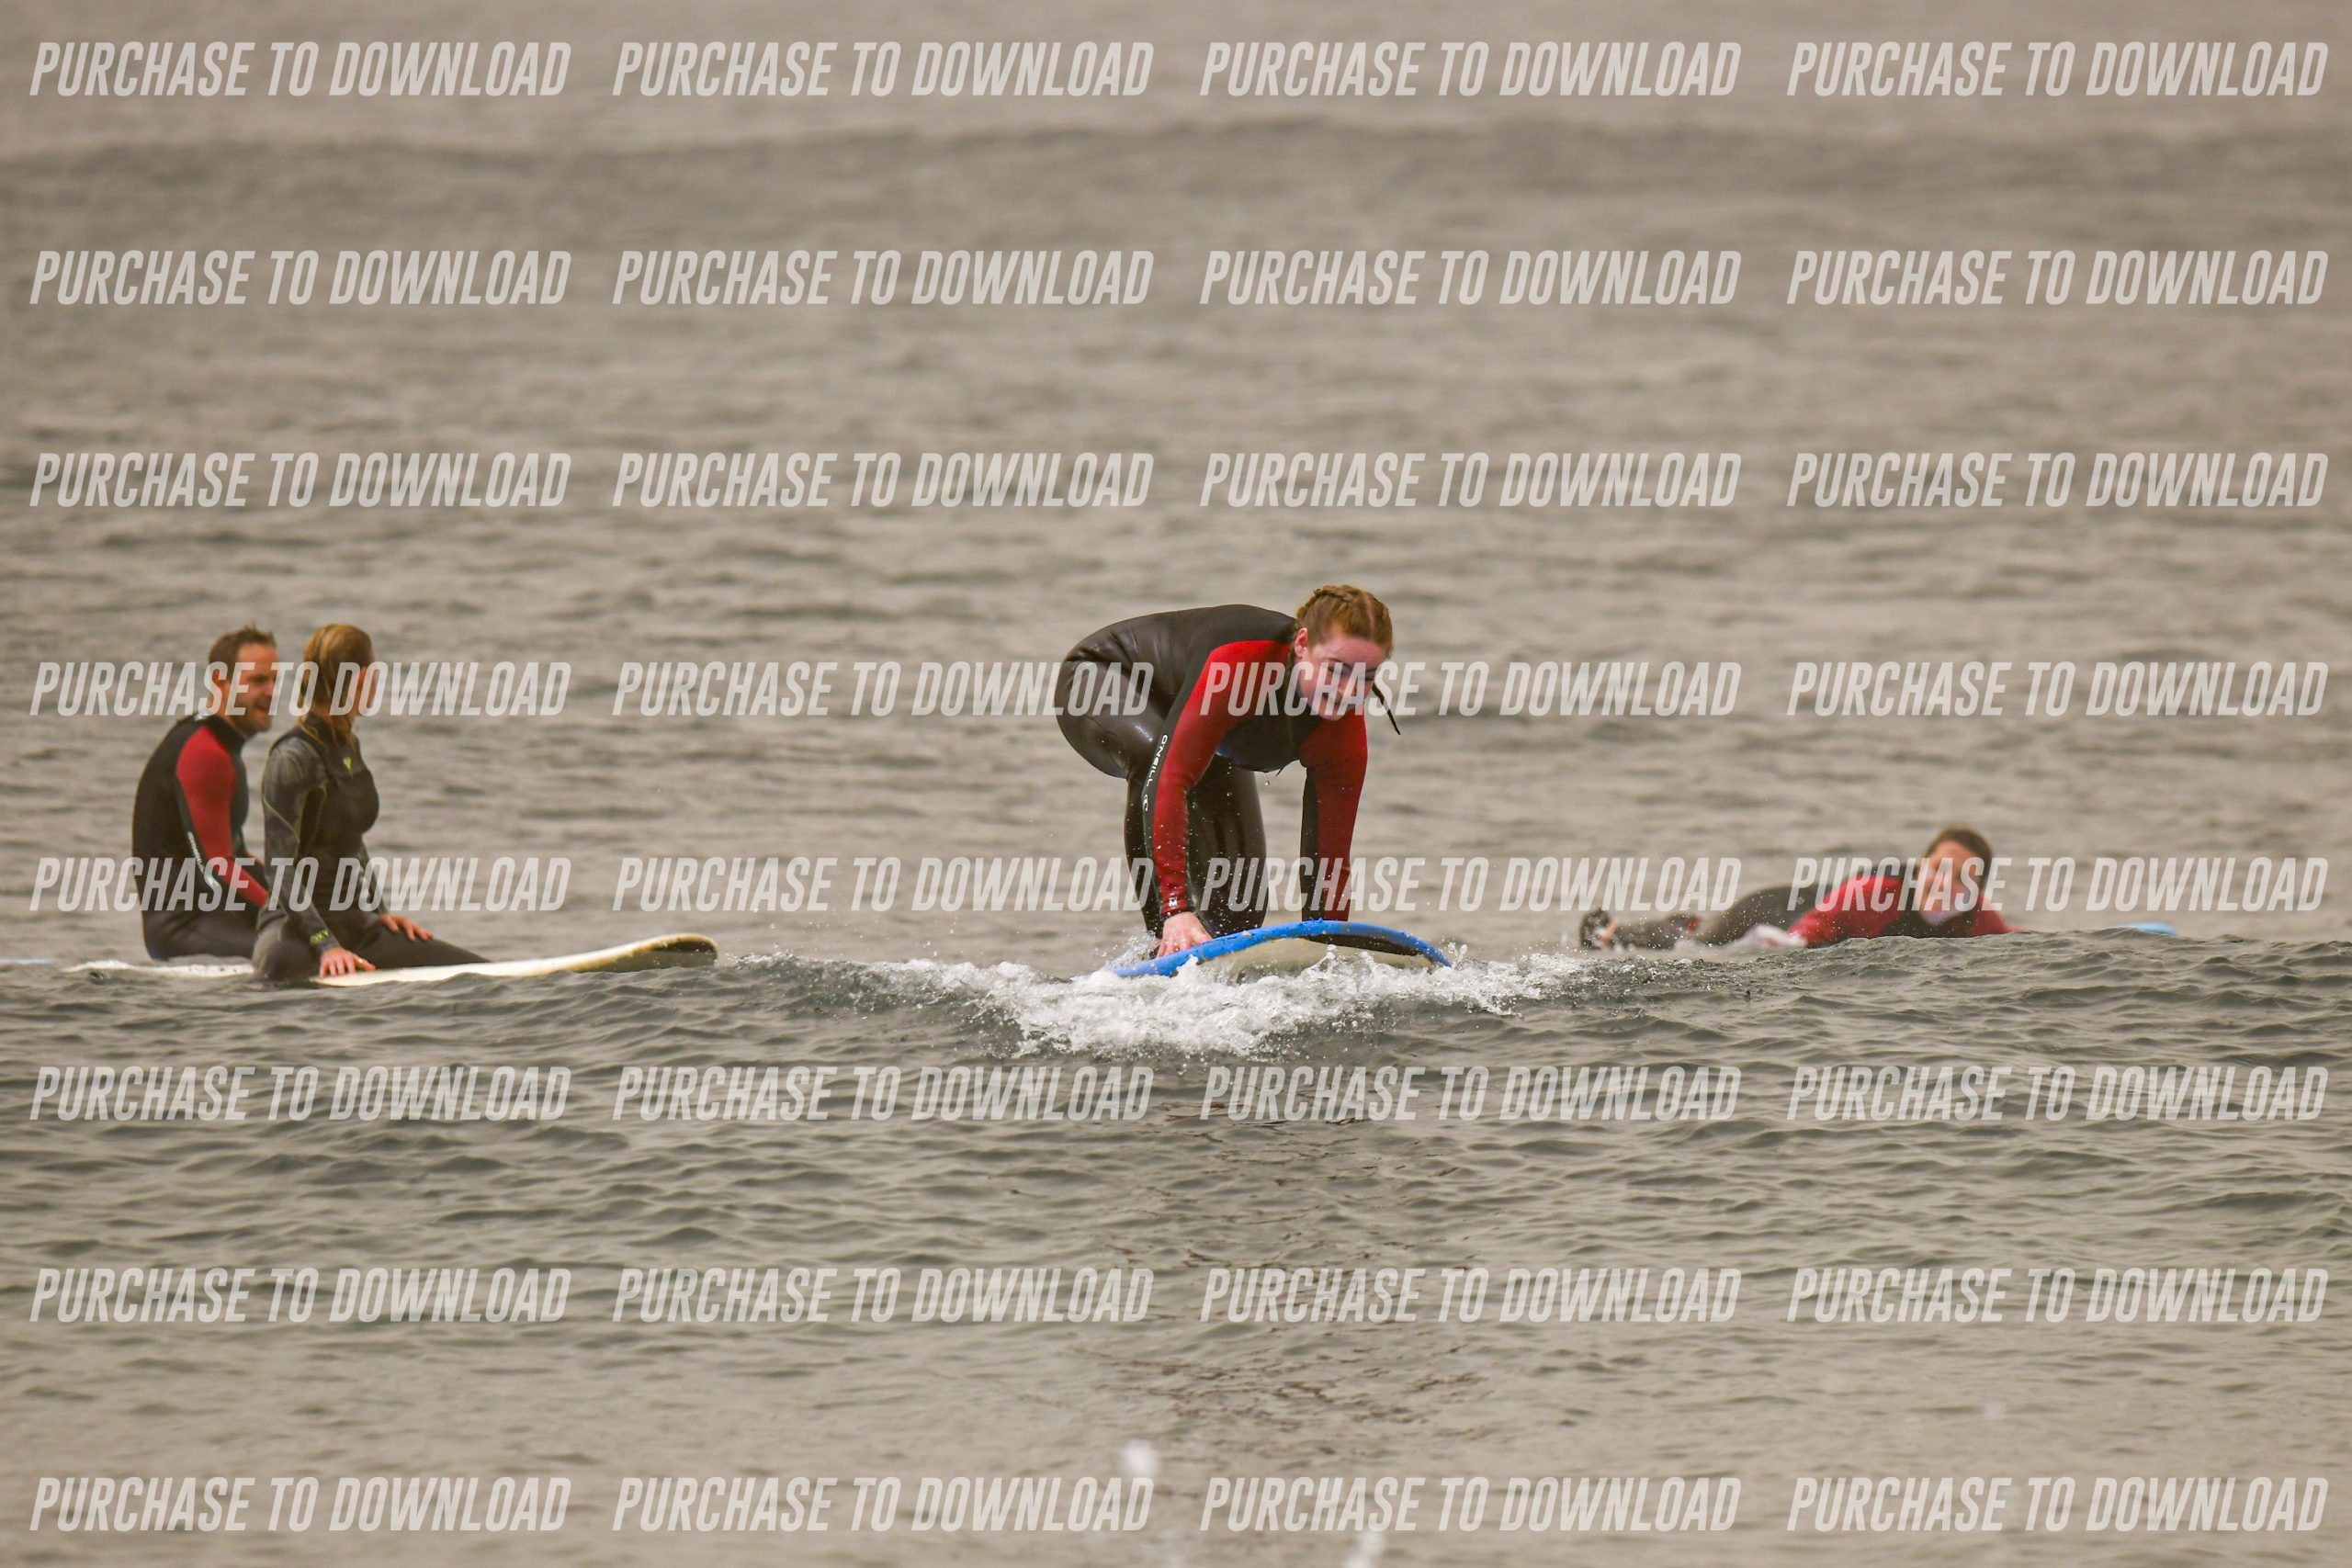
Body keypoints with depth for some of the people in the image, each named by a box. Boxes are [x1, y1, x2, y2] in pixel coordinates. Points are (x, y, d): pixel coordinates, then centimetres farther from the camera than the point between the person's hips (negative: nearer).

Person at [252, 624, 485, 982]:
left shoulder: (348, 747, 14)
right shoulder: (293, 758, -13)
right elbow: (281, 866, -19)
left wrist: (378, 912, 15)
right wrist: (326, 945, -26)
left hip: (354, 922, 10)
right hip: (298, 925, -10)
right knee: (286, 965, -48)